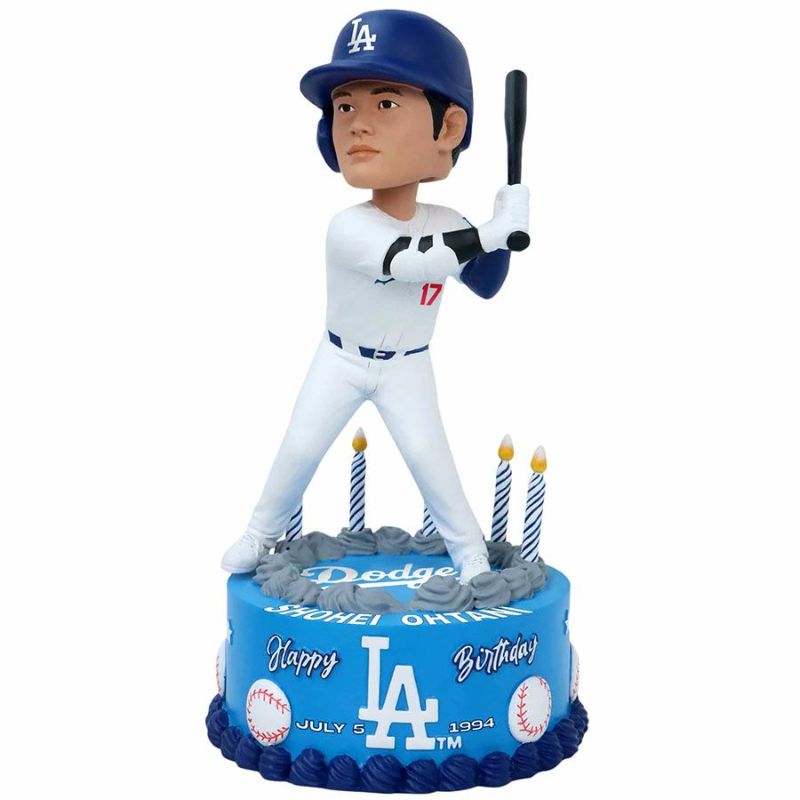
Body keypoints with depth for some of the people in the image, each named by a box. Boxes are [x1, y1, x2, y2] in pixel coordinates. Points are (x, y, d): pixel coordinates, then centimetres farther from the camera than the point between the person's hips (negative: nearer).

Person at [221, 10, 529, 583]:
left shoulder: (447, 225, -12)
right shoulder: (347, 230, -27)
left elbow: (487, 286, 0)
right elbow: (413, 261, -42)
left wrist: (502, 230, -18)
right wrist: (496, 229, -41)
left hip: (407, 368, 1)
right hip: (341, 362, -1)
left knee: (428, 454, -5)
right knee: (299, 449, 2)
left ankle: (470, 548, 12)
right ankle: (263, 533, 25)